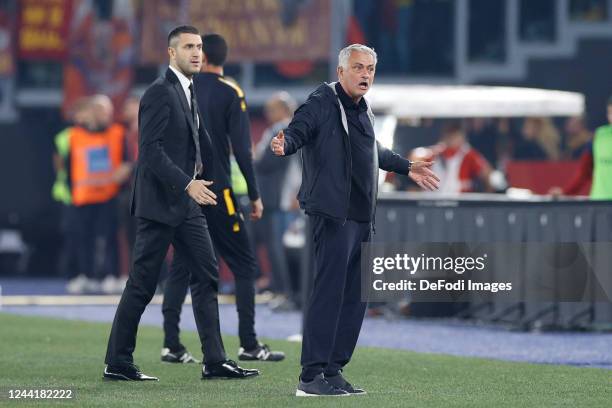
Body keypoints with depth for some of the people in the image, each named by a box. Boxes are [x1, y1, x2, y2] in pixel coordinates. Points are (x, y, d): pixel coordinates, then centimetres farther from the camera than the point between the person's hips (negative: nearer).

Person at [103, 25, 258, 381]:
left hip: (186, 204, 9)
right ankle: (118, 363, 5)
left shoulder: (188, 92, 15)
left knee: (207, 276, 4)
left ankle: (215, 361, 4)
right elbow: (151, 149, -21)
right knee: (143, 283, -3)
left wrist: (204, 167, 9)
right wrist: (188, 183, -26)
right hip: (159, 204, -9)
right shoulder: (160, 92, -13)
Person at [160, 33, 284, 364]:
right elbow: (241, 149, -10)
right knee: (244, 265, 2)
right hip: (216, 193, -4)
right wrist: (254, 196, -6)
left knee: (181, 267, 10)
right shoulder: (230, 94, -6)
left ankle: (171, 345, 4)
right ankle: (249, 345, -3)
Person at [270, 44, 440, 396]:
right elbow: (298, 131, -19)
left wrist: (407, 167, 45)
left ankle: (333, 370, 17)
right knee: (329, 291, -12)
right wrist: (284, 145, -41)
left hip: (363, 218, 9)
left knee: (356, 297, 10)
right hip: (334, 213, -9)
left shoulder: (364, 110, 19)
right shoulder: (322, 103, -6)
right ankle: (311, 377, -11)